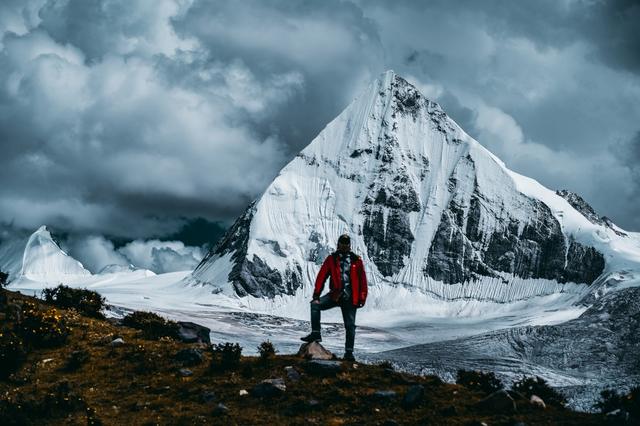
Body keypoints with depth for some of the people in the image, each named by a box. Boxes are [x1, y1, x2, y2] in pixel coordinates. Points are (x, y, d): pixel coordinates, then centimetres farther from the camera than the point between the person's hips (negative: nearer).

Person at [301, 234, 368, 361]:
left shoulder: (356, 260, 4)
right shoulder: (331, 259, 4)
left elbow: (362, 280, 6)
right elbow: (322, 276, 0)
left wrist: (362, 298, 2)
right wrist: (316, 293, -8)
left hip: (350, 297, 0)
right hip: (335, 294, 0)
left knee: (350, 325, 2)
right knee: (315, 304, -23)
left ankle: (349, 352, 11)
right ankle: (315, 334, -17)